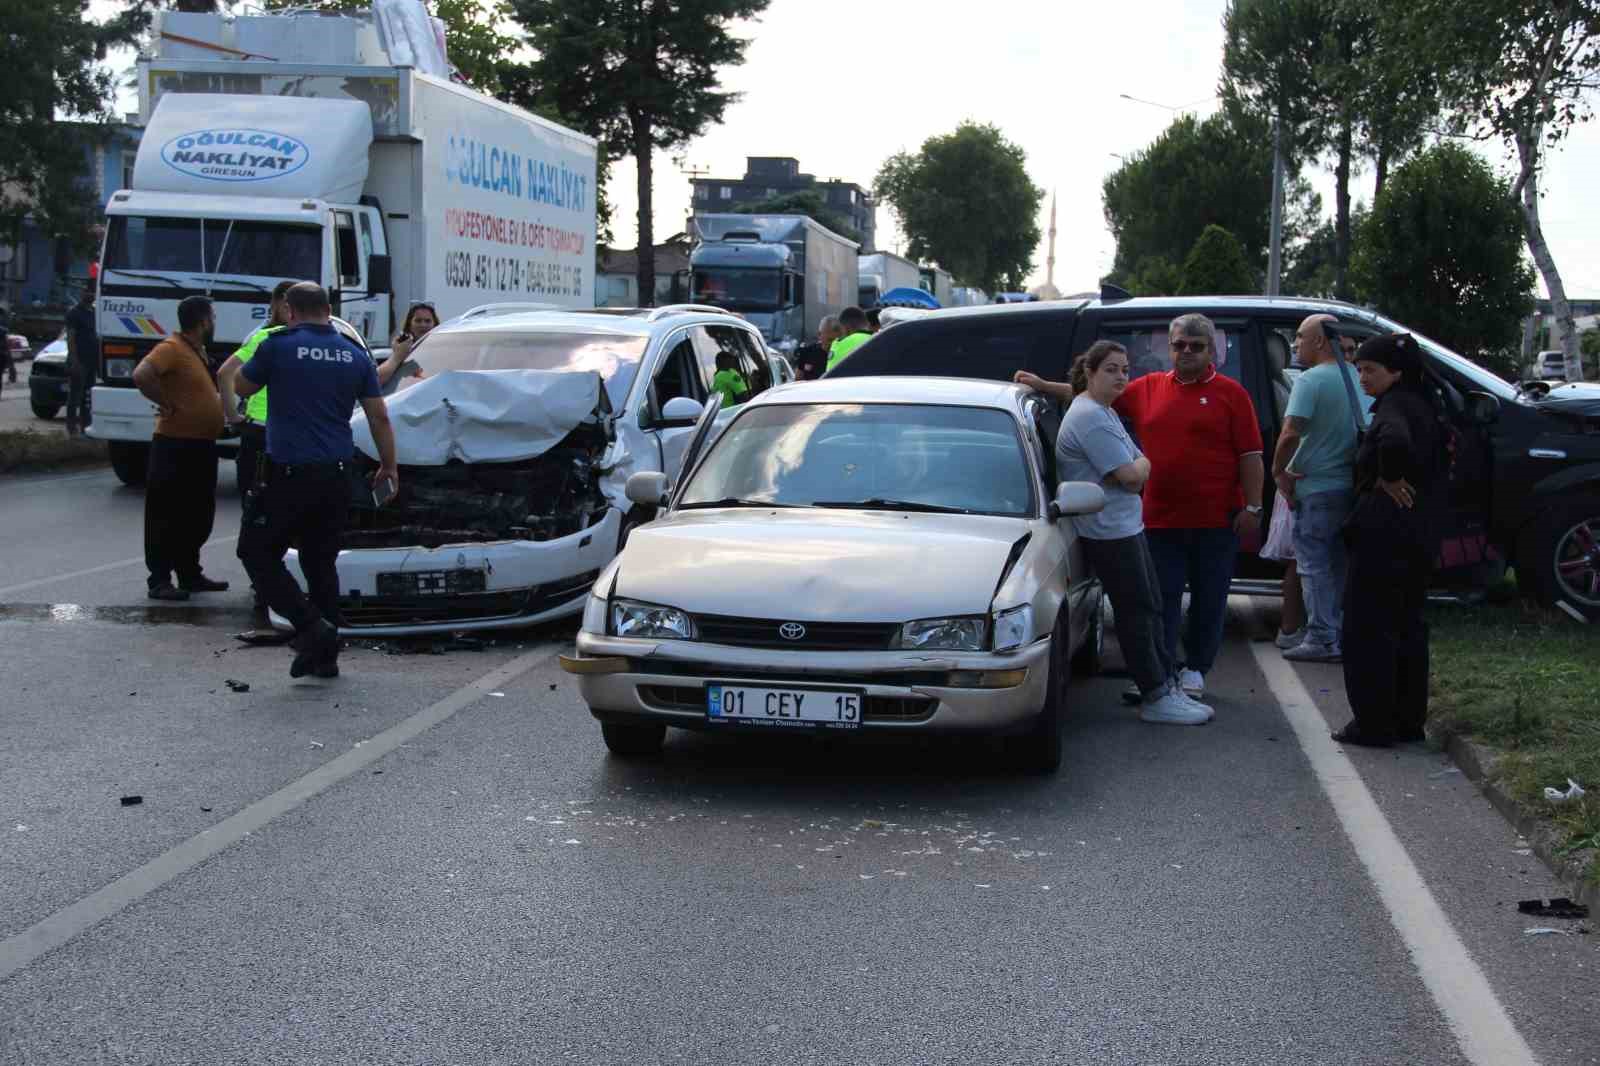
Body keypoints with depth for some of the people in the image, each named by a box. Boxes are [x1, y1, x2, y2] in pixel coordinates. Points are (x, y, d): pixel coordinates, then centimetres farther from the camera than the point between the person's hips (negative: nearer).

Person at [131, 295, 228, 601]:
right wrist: (167, 404, -21)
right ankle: (160, 580, -1)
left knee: (198, 516, 15)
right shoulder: (172, 348, -14)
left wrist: (225, 410, 17)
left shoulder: (197, 350, 17)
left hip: (201, 446, 10)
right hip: (176, 446, -10)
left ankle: (190, 574, 25)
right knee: (167, 516, -4)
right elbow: (141, 375, -29)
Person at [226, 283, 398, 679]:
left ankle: (310, 627, -8)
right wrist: (389, 465, 19)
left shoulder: (278, 347, -7)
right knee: (321, 561, 15)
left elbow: (241, 386, 9)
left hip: (290, 474, -5)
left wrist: (251, 361, 27)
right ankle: (326, 654, 14)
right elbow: (379, 416, 9)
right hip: (335, 477, 5)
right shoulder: (355, 354, 6)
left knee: (258, 553, 7)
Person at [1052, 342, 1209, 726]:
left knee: (1150, 608, 14)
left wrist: (1136, 467, -2)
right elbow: (1131, 476, -21)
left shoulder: (1103, 412, 16)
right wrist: (1143, 464, 0)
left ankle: (1166, 685, 20)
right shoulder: (1090, 417, -18)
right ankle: (1156, 698, -2)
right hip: (1109, 531, -11)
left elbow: (1131, 472, 19)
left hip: (1127, 525, 11)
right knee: (1137, 613, -6)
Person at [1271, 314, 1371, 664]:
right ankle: (1343, 635, 22)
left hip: (1316, 489, -7)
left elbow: (1290, 434, -25)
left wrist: (1280, 471, -12)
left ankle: (1322, 640, -3)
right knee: (1341, 566, 16)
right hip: (1353, 487, 7)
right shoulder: (1357, 379, 9)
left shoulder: (1311, 381, -15)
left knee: (1314, 566, -1)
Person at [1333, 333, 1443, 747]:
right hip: (1420, 535, 10)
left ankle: (1374, 724, 1)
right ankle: (1409, 720, 21)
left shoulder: (1394, 406, -15)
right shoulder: (1420, 405, 14)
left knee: (1367, 629, -2)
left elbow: (1396, 441, -38)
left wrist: (1389, 479, -21)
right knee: (1407, 626, 15)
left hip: (1383, 534, -10)